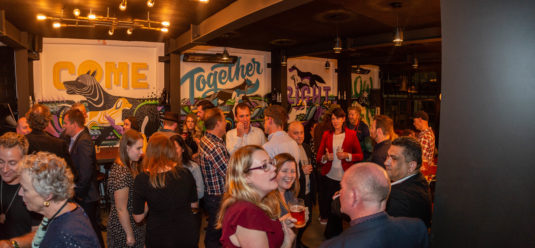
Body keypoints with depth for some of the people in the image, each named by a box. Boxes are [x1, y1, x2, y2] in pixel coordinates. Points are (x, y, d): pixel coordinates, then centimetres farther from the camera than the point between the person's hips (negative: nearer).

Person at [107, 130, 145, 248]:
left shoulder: (130, 166, 2)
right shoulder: (121, 174, -27)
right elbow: (121, 210, -23)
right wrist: (130, 235, -16)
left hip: (134, 224, 9)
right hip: (124, 230, -9)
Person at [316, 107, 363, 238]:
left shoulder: (351, 134, 4)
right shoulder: (326, 134, 8)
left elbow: (360, 155, 4)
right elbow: (318, 157, 8)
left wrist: (347, 155, -13)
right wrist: (325, 157, -13)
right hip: (329, 177, 2)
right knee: (329, 206, 4)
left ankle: (333, 234, 25)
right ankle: (331, 234, 28)